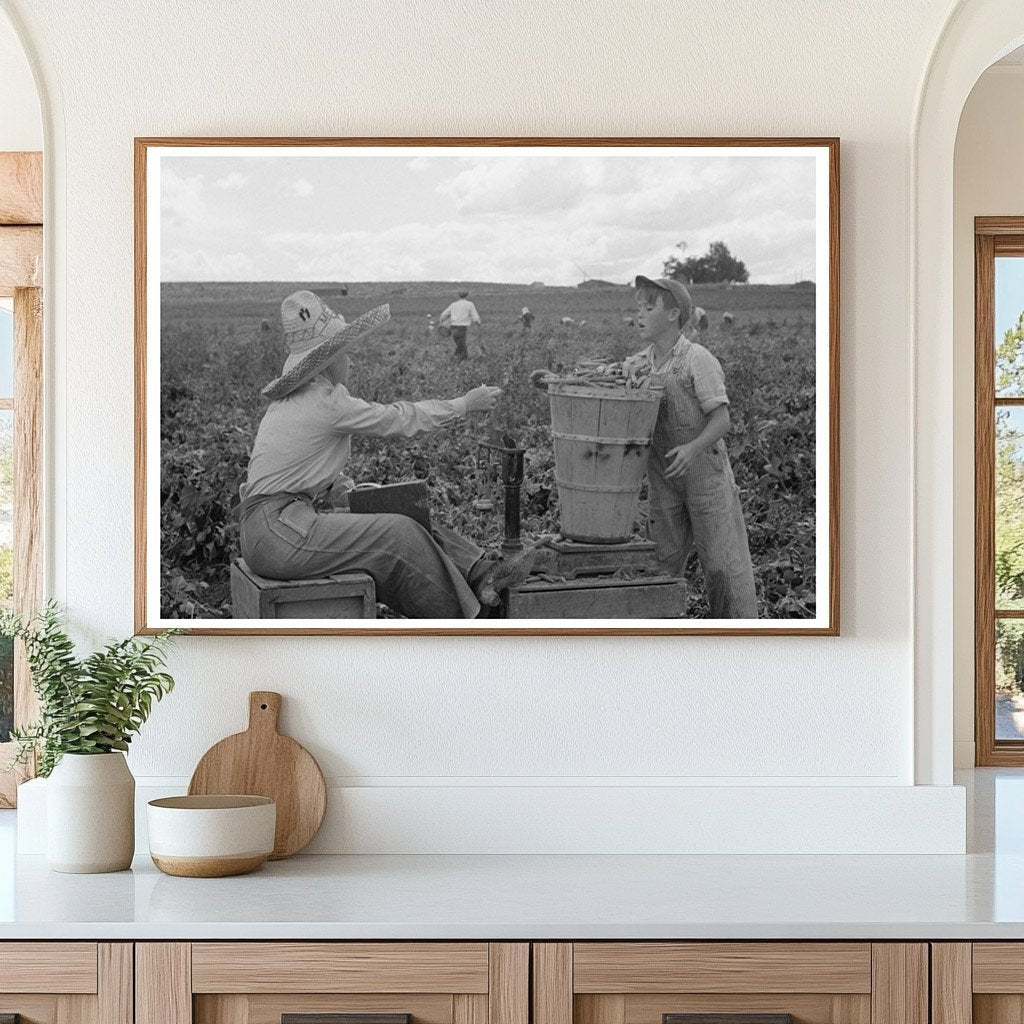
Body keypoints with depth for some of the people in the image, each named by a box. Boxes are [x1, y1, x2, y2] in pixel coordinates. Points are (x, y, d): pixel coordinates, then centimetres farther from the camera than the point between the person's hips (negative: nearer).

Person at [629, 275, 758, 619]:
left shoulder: (698, 360, -15)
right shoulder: (639, 364, 2)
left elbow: (721, 421, -18)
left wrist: (693, 448, -36)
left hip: (706, 471, -5)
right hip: (663, 479, 5)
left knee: (722, 564, -1)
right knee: (662, 562, 9)